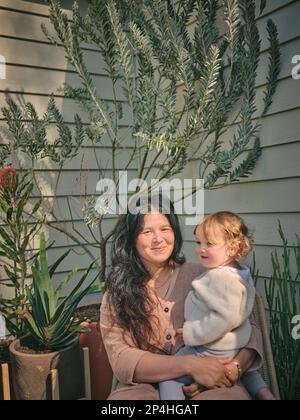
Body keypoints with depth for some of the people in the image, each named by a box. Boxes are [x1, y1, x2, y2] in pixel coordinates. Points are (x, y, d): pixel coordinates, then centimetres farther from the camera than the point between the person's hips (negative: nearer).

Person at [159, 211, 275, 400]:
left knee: (168, 378, -3)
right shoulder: (240, 273, 4)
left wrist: (192, 333, -24)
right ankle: (262, 391, 38)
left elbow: (225, 318, -33)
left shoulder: (221, 278, -28)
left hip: (210, 350, -10)